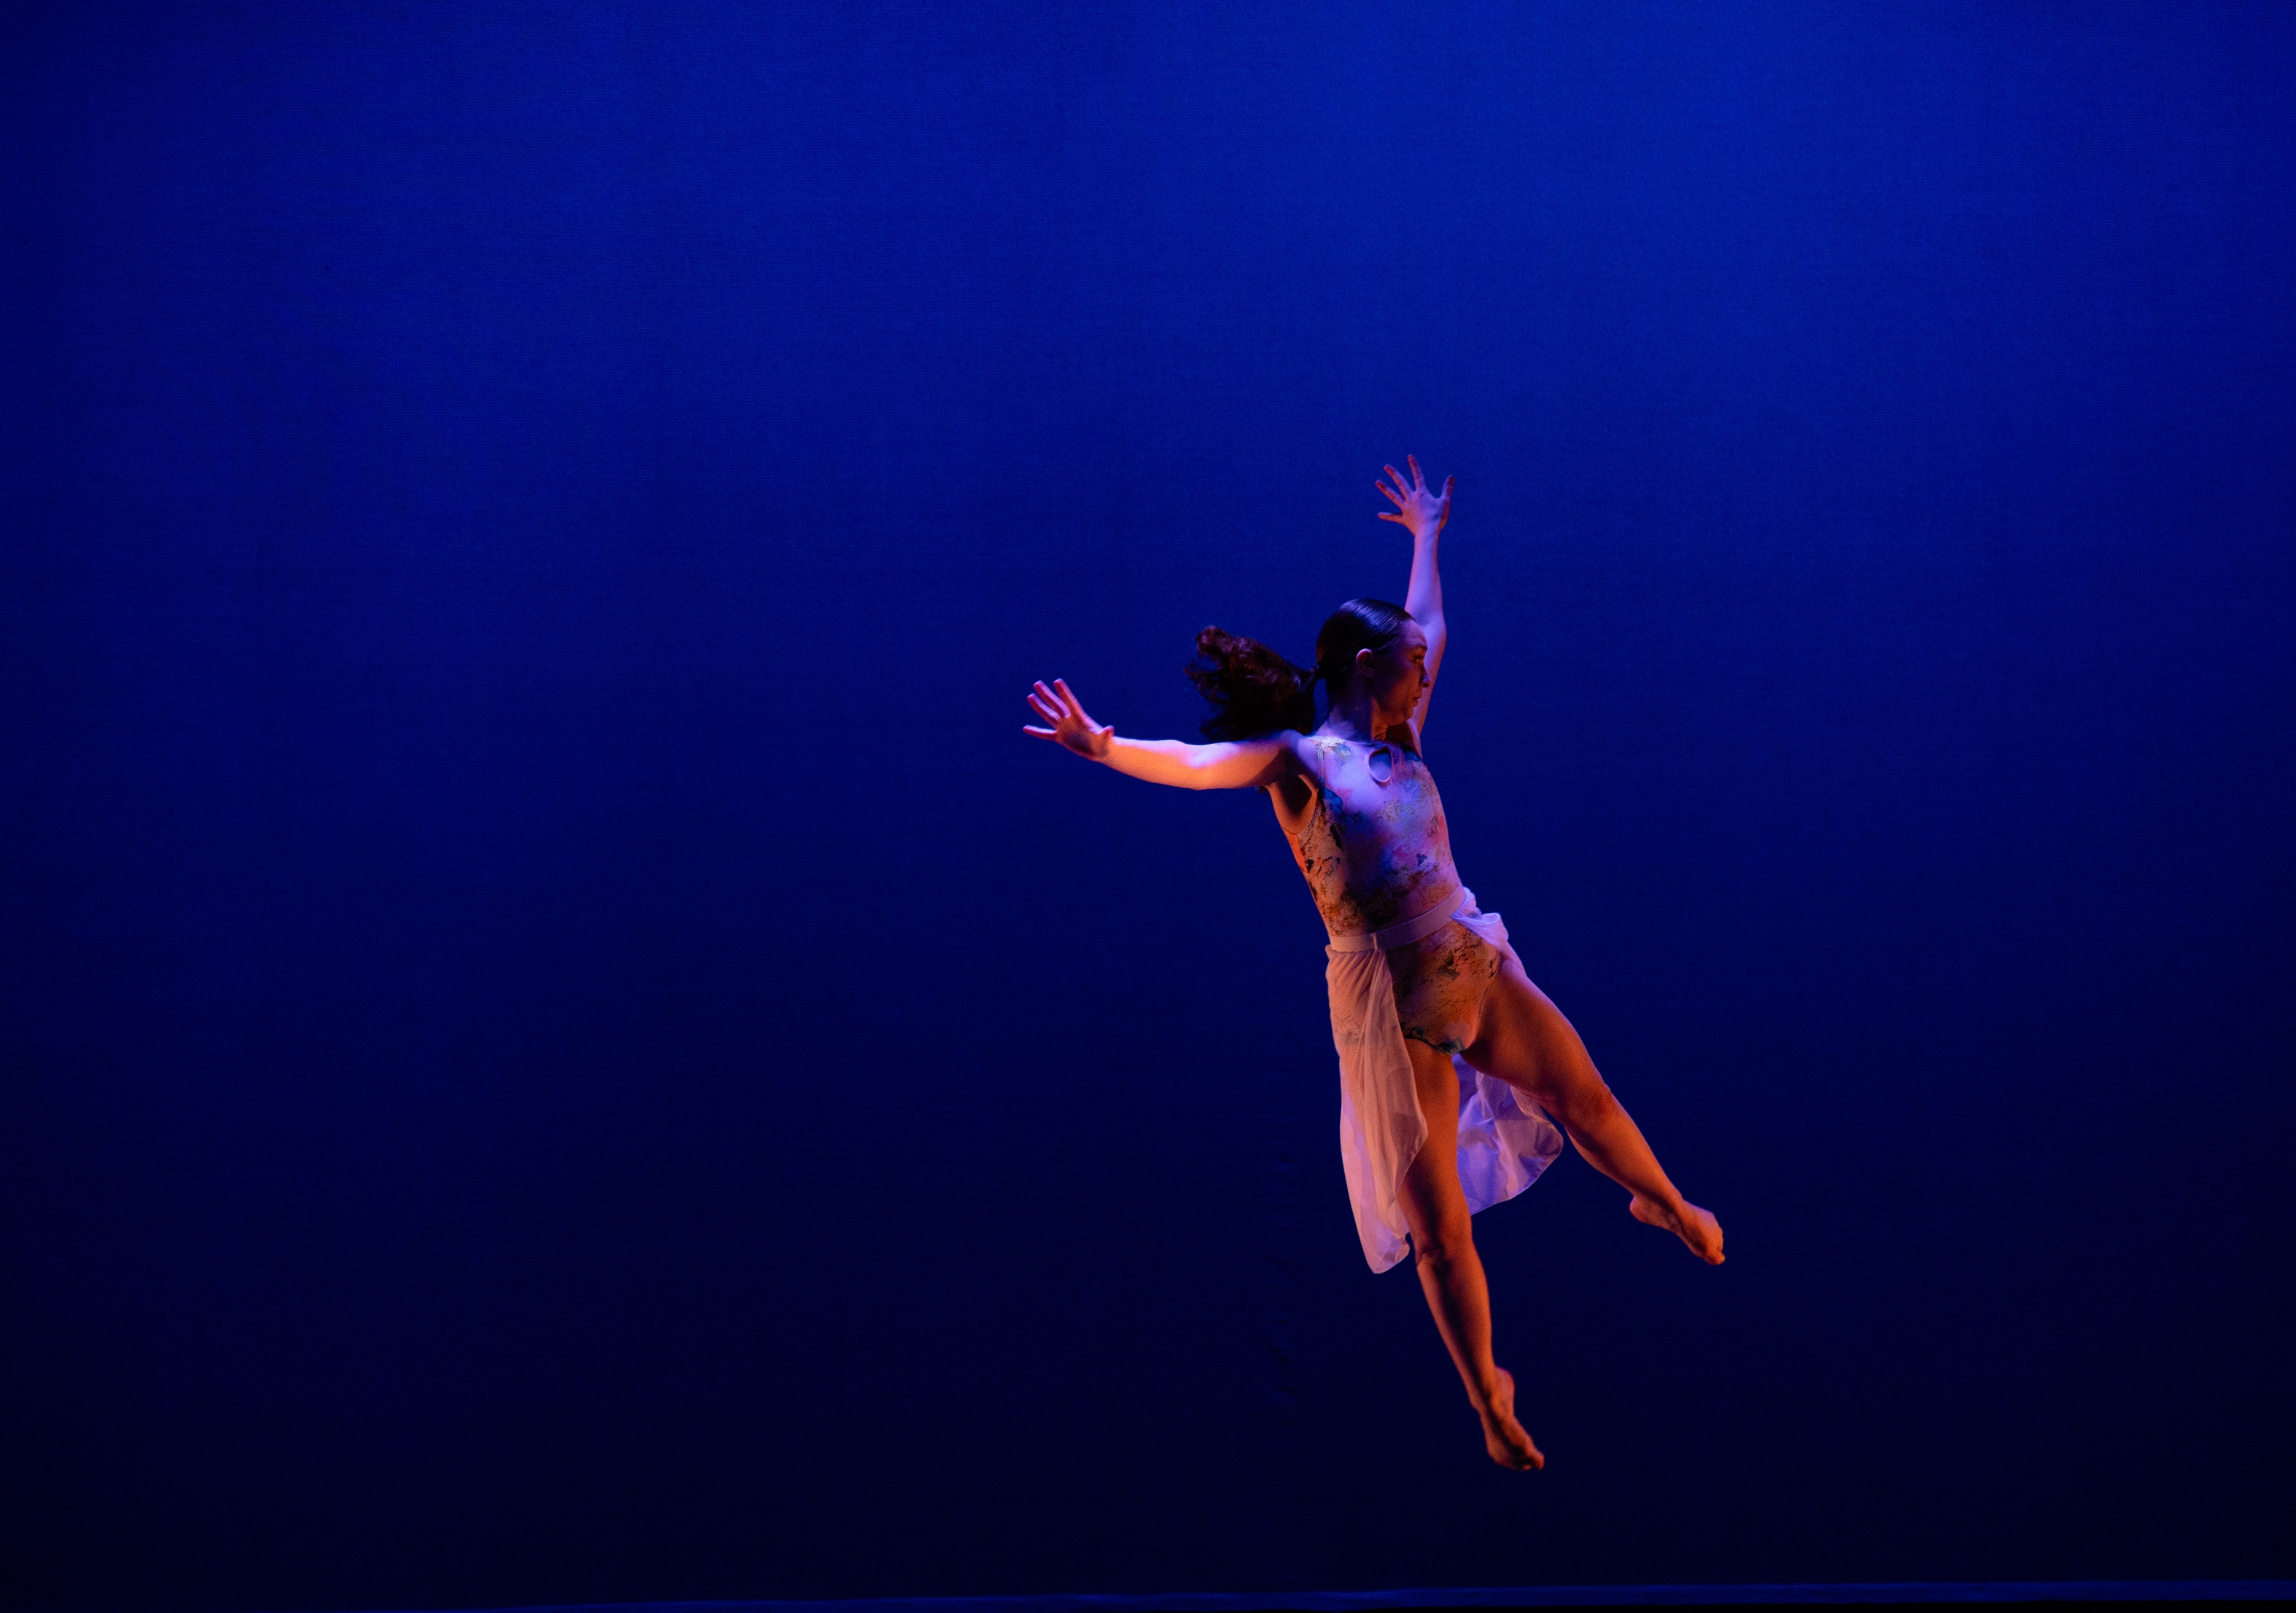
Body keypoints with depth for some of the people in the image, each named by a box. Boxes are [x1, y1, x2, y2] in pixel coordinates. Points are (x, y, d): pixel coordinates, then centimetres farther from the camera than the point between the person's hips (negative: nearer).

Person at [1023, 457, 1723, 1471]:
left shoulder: (1399, 739, 10)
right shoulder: (1294, 758, -9)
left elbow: (1424, 626, 27)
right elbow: (1197, 764, -27)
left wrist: (1427, 534, 39)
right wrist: (1104, 749, -45)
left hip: (1473, 960, 6)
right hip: (1387, 995, -6)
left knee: (1583, 1095, 21)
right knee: (1435, 1215, 2)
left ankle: (1664, 1205, 54)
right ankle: (1489, 1403, 15)